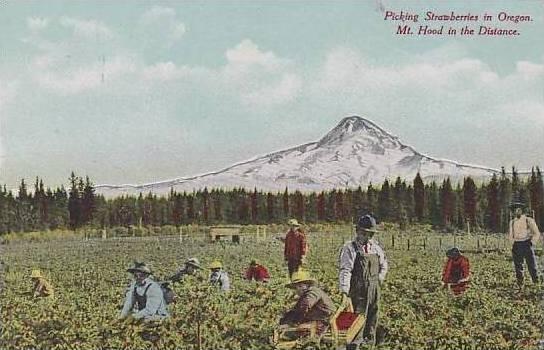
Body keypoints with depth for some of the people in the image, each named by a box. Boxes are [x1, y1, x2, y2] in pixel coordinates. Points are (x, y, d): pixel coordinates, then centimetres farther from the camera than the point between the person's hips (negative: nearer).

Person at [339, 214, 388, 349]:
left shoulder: (375, 247, 11)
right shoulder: (350, 248, -8)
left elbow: (384, 264, 27)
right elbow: (345, 271, -16)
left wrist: (380, 278, 11)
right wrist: (344, 293, -24)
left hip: (374, 290, 6)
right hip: (357, 291, -6)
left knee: (372, 319, 14)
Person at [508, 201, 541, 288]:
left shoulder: (529, 220, -1)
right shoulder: (512, 222, 9)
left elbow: (537, 233, 2)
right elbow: (510, 235, 21)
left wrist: (531, 243, -6)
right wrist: (514, 243, 8)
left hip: (527, 245, -3)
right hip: (516, 246, 3)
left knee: (532, 265, -4)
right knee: (518, 267, 3)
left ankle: (536, 283, 7)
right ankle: (520, 285, 10)